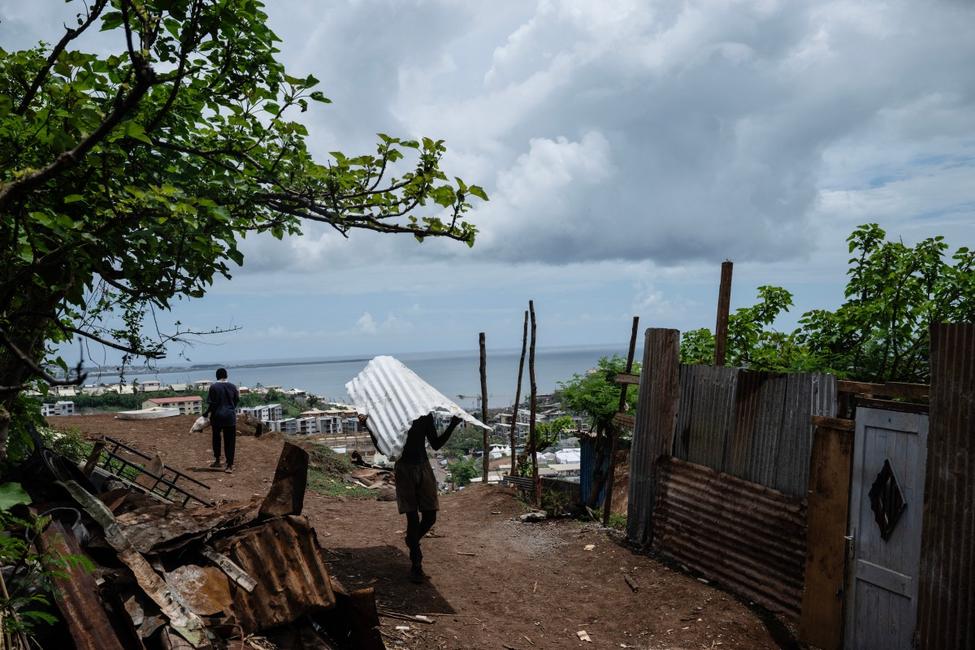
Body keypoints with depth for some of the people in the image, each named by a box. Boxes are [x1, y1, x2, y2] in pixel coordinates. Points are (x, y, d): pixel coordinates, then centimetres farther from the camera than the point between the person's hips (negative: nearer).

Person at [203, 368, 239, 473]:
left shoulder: (213, 387, -8)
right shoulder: (232, 387, -1)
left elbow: (212, 404, -10)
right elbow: (236, 401, 7)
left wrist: (206, 413, 4)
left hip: (217, 416, -1)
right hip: (230, 417, 1)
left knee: (216, 438, 20)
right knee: (230, 441, 4)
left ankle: (217, 460, 28)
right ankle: (230, 465, 1)